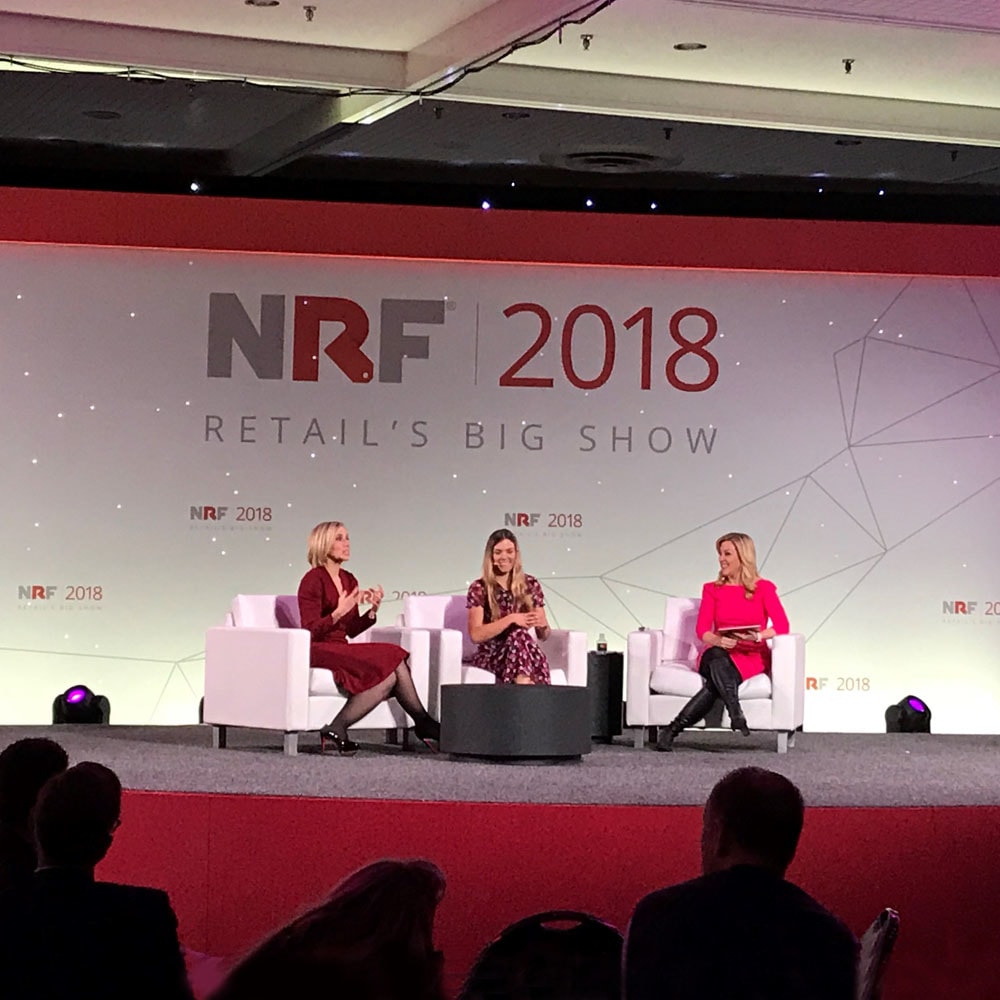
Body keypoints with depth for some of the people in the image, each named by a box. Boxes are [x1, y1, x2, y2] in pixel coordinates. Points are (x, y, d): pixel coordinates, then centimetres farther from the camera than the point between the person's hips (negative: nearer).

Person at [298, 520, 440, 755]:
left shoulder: (349, 580, 15)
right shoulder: (313, 580, -8)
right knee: (387, 674, -26)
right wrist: (339, 612, -27)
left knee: (396, 659, -19)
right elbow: (310, 631, -14)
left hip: (341, 649, 8)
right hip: (318, 652, -8)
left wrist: (373, 610, -1)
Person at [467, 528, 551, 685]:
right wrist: (511, 619, -21)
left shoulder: (531, 585, 9)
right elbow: (476, 635, -11)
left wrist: (543, 625, -12)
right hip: (490, 655, -2)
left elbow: (543, 636, 13)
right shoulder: (479, 589, 1)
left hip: (522, 655, 2)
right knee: (519, 635, -35)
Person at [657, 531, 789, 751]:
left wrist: (758, 636, -28)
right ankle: (736, 715, -51)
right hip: (718, 653, 1)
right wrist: (718, 640, -24)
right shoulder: (712, 590, 13)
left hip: (752, 656, -1)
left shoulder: (764, 588, 6)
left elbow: (782, 626, -6)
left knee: (716, 682, -35)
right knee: (716, 657, -39)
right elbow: (702, 629, 0)